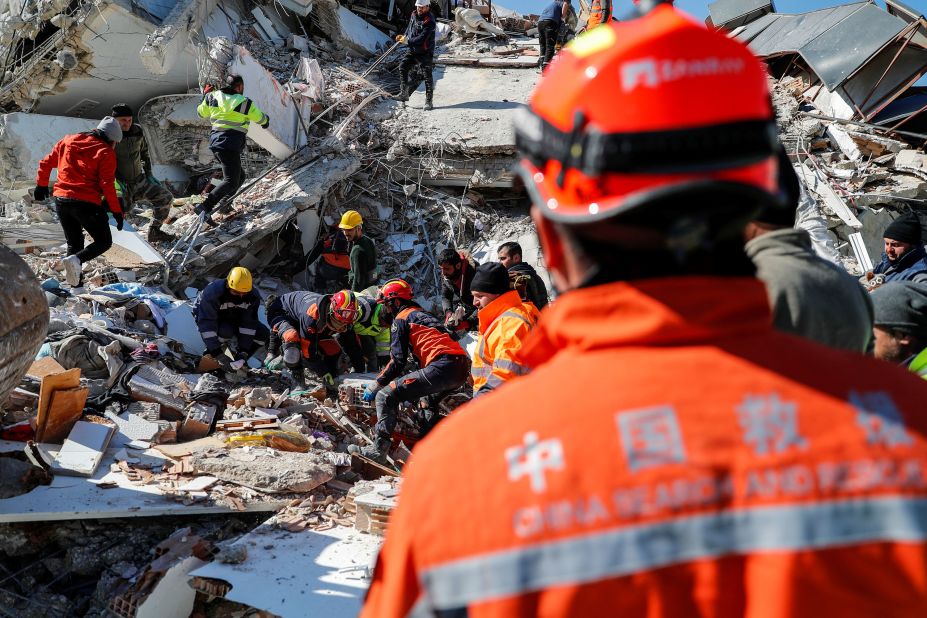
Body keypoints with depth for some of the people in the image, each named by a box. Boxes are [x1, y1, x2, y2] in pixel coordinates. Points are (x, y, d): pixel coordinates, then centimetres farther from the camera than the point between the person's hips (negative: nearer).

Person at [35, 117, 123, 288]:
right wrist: (117, 212, -6)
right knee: (104, 242, 8)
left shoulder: (68, 141, 13)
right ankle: (76, 260, -19)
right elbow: (107, 185, -11)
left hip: (61, 200, 6)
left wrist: (41, 185, 30)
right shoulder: (106, 152, -3)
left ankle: (76, 285, 10)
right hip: (86, 203, -6)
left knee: (74, 244, 19)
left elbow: (46, 163, 17)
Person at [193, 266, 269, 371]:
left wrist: (243, 352, -28)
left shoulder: (253, 296, -23)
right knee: (225, 332, -38)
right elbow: (206, 324, -38)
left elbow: (249, 323, -21)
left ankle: (240, 360, -5)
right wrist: (218, 354, -42)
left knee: (263, 333, -15)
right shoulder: (212, 293, -37)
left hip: (234, 320, 5)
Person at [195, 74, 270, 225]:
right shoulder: (244, 103, -9)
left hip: (216, 142, 8)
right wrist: (266, 120, 32)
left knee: (239, 177, 20)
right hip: (230, 145, -8)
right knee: (231, 182, -14)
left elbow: (201, 112, 22)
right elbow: (260, 118, 7)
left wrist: (205, 95, 38)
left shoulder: (213, 96, 6)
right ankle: (205, 207, -27)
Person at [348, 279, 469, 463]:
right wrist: (413, 391, 41)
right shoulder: (421, 314, 33)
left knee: (385, 396, -9)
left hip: (442, 367, -9)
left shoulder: (401, 318, 6)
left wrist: (375, 386, 5)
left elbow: (397, 361, -3)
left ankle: (378, 449, -16)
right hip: (462, 368, 9)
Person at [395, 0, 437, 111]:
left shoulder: (429, 21, -22)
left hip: (425, 52, -7)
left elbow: (422, 39, -25)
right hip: (412, 50, 8)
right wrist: (404, 36, 3)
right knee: (403, 67, 0)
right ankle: (404, 93, 7)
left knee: (427, 76, -2)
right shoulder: (414, 15, 4)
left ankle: (429, 101, 5)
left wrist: (407, 41, -21)